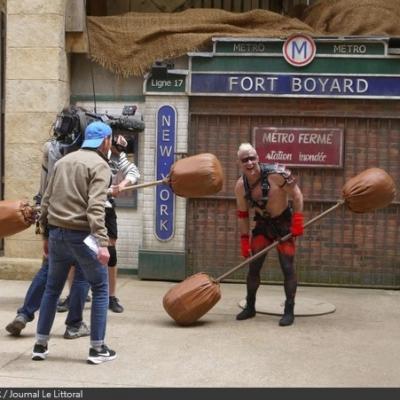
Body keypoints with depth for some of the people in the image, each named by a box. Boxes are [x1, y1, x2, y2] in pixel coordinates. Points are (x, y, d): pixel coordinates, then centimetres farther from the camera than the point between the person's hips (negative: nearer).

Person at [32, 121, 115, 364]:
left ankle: (41, 345, 22)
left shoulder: (64, 161, 15)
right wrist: (102, 242, -24)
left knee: (52, 288, 18)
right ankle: (97, 349, 8)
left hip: (57, 233, 7)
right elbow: (95, 207, -19)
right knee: (101, 289, 7)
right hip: (82, 235, -6)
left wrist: (46, 234, 21)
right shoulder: (100, 165, -6)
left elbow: (47, 201, 14)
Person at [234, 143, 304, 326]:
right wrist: (245, 240, -2)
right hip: (262, 224, 4)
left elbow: (296, 194, -17)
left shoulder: (276, 174, -25)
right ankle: (250, 307, 18)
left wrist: (297, 220, -21)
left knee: (287, 267, -7)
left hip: (284, 223, -4)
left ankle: (289, 311, 2)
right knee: (253, 266, 4)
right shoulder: (240, 186, -9)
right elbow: (242, 215, 1)